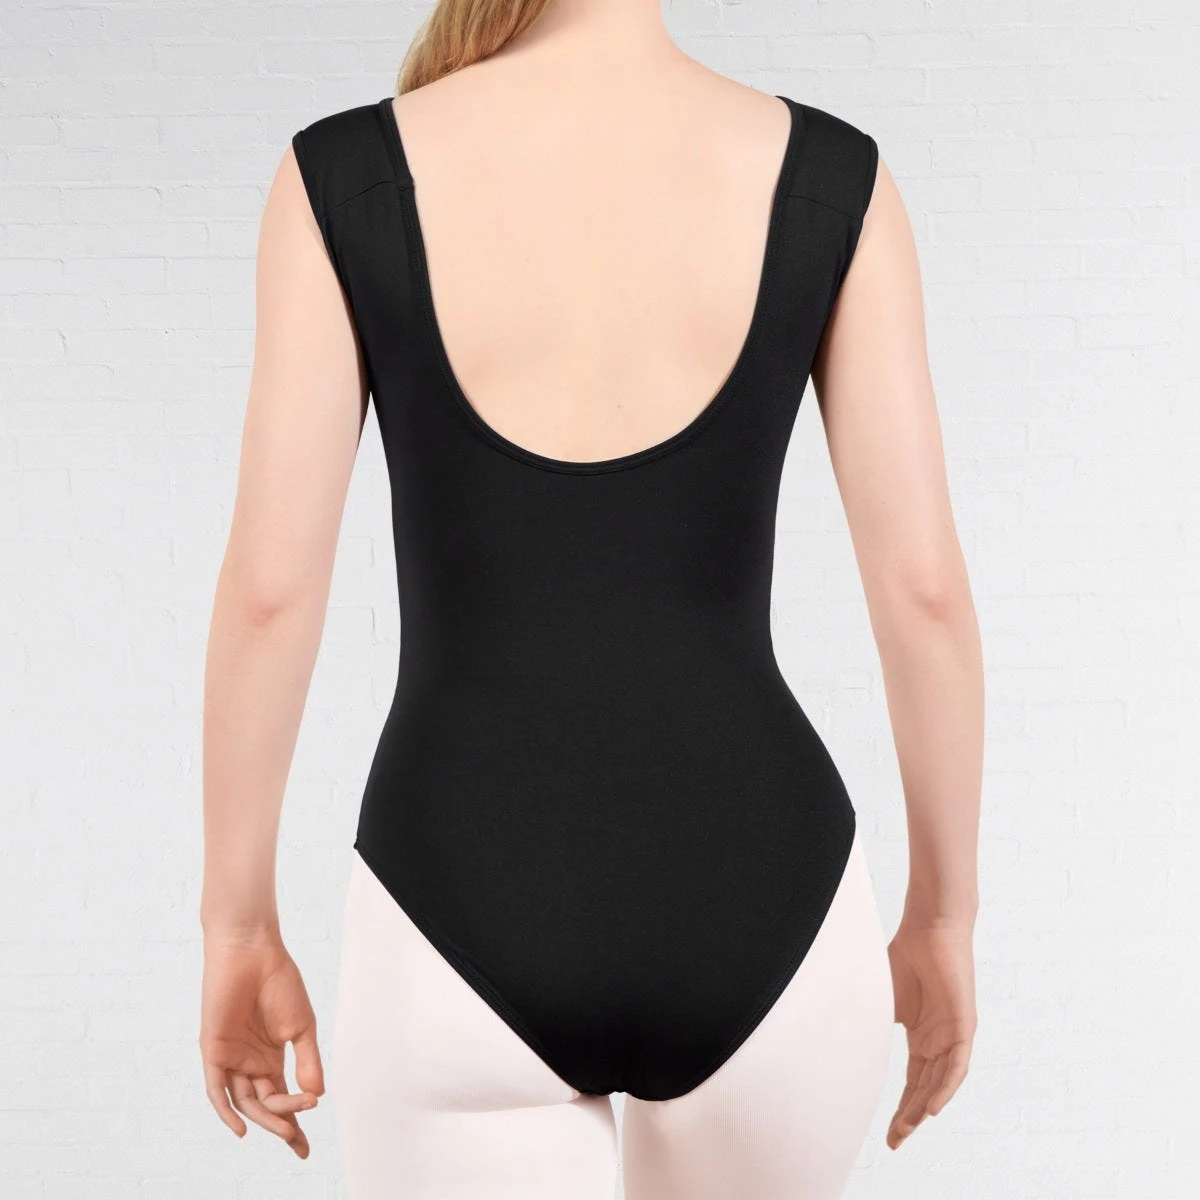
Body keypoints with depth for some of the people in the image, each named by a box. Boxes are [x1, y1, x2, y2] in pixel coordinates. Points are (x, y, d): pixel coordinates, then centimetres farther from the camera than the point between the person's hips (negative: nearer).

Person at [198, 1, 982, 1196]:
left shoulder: (340, 178, -5)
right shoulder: (830, 175, -3)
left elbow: (269, 586, -7)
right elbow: (924, 582, -3)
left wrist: (237, 931, 7)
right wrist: (944, 919, 11)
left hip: (472, 940, -1)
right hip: (754, 926, 2)